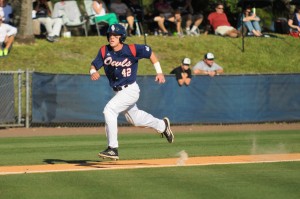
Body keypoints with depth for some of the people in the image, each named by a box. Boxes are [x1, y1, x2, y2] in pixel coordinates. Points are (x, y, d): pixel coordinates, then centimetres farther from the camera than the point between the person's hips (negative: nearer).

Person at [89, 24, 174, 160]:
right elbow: (94, 65, -5)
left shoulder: (132, 50, -18)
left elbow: (149, 52, -4)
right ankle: (162, 125, 50)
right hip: (118, 91, 7)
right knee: (135, 118, 24)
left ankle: (113, 149, -22)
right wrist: (93, 72, -29)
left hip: (130, 90, -7)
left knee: (109, 110, -24)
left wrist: (159, 72, -4)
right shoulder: (104, 51, -6)